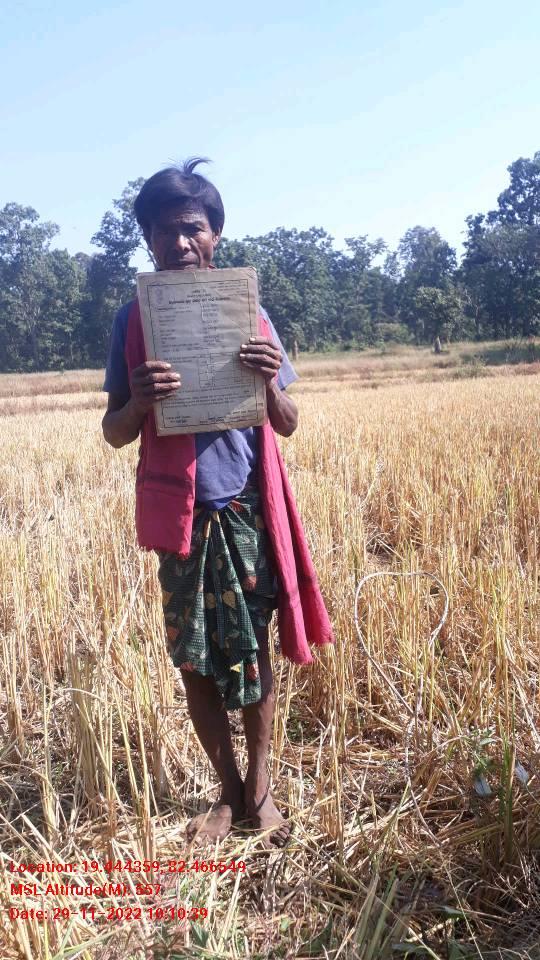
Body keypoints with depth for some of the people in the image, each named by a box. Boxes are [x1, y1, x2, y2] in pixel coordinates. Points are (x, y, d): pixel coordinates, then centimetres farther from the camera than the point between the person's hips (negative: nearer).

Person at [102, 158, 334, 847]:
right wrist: (138, 402, -21)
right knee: (194, 662, 9)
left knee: (252, 653, 9)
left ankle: (259, 788, 29)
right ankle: (229, 792, 30)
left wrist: (269, 382, -18)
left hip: (247, 511, 0)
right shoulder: (133, 319, 2)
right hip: (180, 514, 1)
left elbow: (288, 425, 3)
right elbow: (114, 433, 1)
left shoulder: (248, 313, 2)